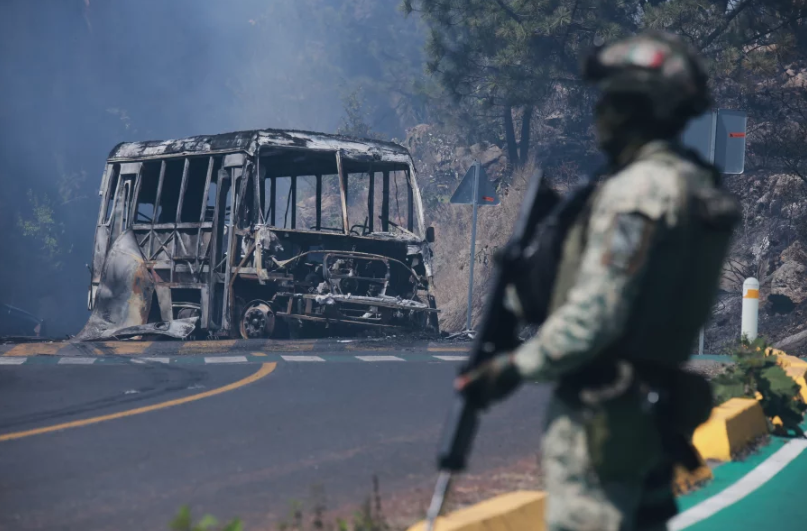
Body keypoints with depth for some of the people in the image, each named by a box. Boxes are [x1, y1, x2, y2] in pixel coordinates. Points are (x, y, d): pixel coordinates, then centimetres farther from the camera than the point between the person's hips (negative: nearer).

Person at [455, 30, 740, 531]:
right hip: (655, 410, 9)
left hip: (601, 412, -9)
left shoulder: (637, 189, -18)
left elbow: (593, 317, -21)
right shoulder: (699, 184, 10)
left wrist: (514, 369, -11)